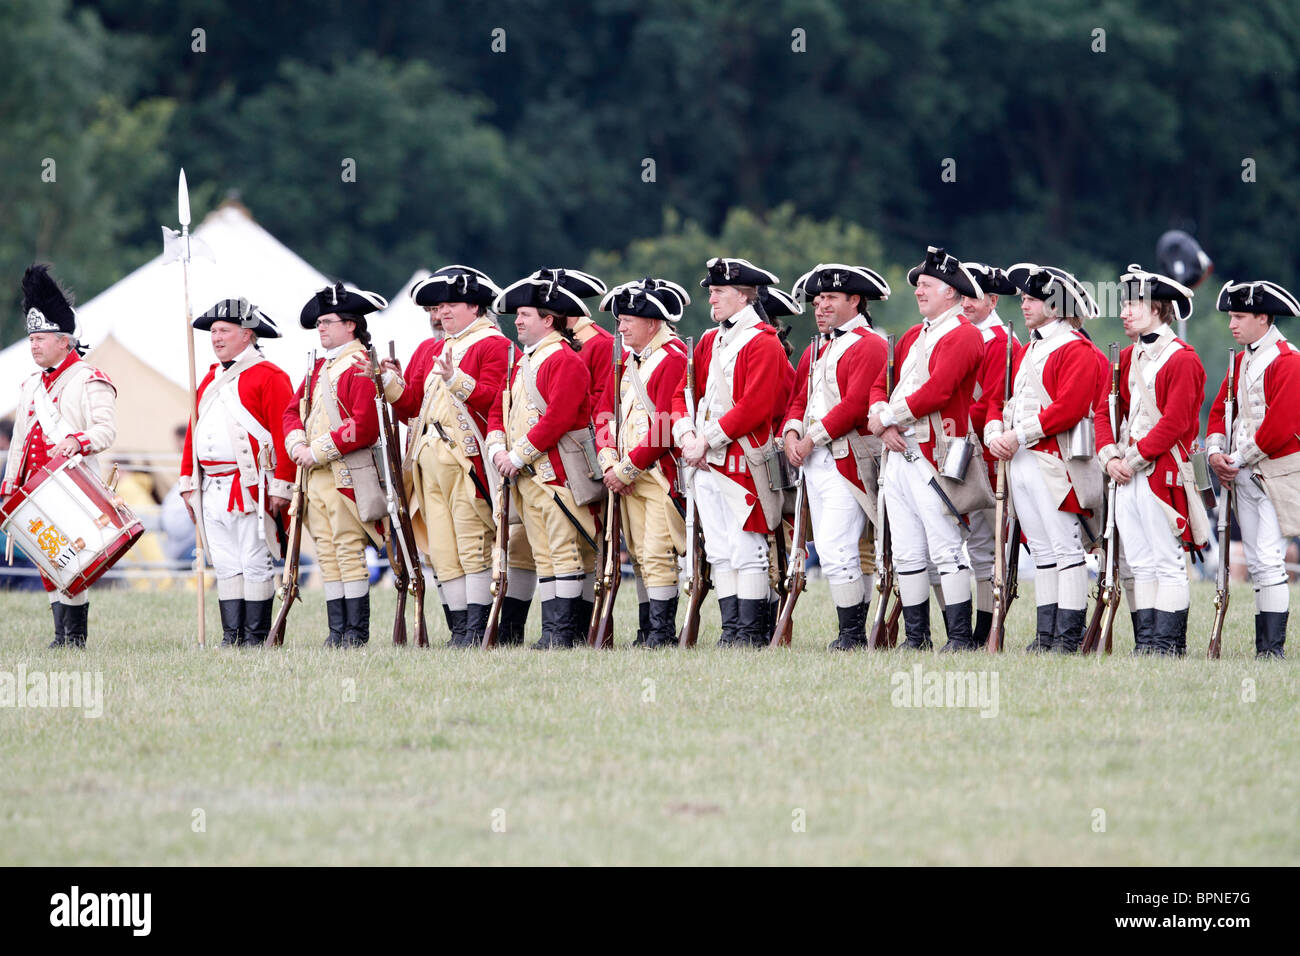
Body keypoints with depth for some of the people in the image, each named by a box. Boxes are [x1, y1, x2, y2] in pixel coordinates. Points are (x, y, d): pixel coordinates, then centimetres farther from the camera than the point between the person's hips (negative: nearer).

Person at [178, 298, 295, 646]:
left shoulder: (268, 376, -5)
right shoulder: (211, 378, 19)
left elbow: (285, 433, -11)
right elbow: (194, 432, 21)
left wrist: (282, 486, -16)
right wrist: (187, 482, 15)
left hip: (251, 486, -7)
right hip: (213, 490, 7)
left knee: (255, 564, -4)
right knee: (225, 566, 7)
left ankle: (256, 638, -1)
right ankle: (231, 637, 9)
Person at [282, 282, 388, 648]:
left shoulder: (361, 367, -9)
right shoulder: (320, 367, 18)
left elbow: (363, 426, -18)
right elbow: (293, 409, 18)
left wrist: (319, 452, -17)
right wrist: (298, 445, -2)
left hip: (348, 475, -8)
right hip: (316, 476, 8)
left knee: (349, 550, -7)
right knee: (327, 553, 7)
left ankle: (357, 631, -4)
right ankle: (337, 631, 9)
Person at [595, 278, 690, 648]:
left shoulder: (673, 360, -11)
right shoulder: (627, 360, 16)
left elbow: (665, 427, -17)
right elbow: (606, 412, 15)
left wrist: (627, 468, -14)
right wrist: (611, 463, -1)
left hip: (661, 475, -8)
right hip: (628, 476, 8)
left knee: (657, 556, -11)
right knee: (640, 557, 8)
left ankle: (662, 633, -8)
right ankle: (647, 632, 11)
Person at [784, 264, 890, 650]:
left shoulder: (868, 345, -7)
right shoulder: (816, 350, 20)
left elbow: (857, 404, -17)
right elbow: (798, 398, 19)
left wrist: (814, 437, -15)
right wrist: (792, 433, -2)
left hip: (849, 459, -9)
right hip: (815, 460, 9)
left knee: (836, 550, -15)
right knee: (831, 551, 9)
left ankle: (852, 634, -10)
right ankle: (854, 634, 14)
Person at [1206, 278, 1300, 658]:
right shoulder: (1241, 360, 15)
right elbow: (1220, 409, 16)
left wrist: (1238, 459, -13)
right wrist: (1216, 451, -3)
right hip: (1244, 476, 8)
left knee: (1269, 561, -14)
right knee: (1256, 565, 7)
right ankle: (1263, 645, 9)